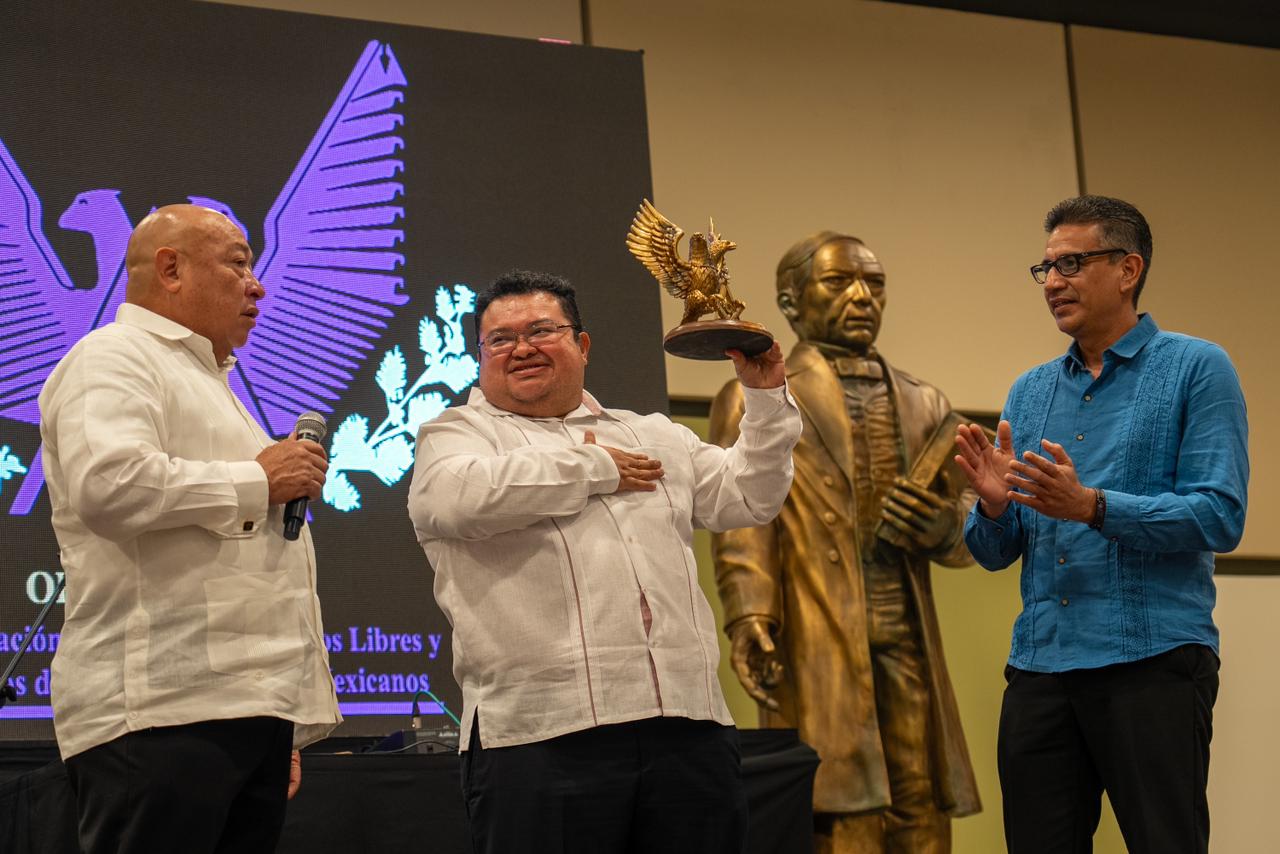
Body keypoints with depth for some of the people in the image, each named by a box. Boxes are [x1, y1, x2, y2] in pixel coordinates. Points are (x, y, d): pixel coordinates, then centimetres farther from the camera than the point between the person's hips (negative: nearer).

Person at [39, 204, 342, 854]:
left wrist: (284, 730, 26)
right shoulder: (112, 359, -1)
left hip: (251, 705, 9)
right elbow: (108, 482, -23)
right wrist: (256, 481, -9)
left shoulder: (206, 383, 30)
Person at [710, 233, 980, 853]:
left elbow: (968, 538, 22)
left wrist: (941, 525, -2)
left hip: (909, 646, 5)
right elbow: (742, 524, -4)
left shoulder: (923, 405, 21)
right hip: (819, 651, -4)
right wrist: (749, 615, -20)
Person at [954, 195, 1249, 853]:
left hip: (1151, 659, -5)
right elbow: (995, 553, 14)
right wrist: (994, 505, -9)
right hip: (1039, 669, 5)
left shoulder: (1196, 369, 0)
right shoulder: (1029, 392, 15)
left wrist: (1091, 506, -21)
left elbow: (1220, 517, -12)